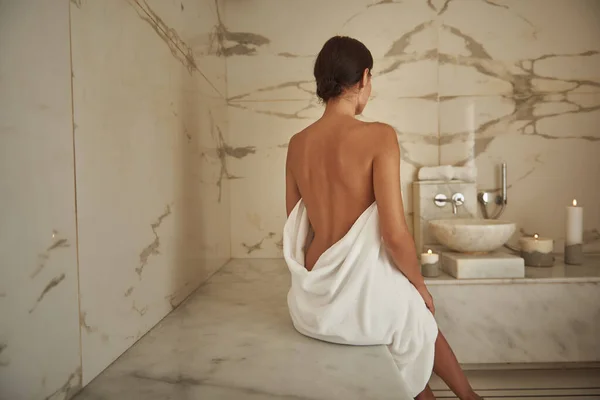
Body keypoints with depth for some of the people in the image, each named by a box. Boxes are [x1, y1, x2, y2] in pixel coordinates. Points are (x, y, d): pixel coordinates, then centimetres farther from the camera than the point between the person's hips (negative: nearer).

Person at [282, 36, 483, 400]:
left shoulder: (297, 144, 2)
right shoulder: (379, 135, -15)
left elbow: (295, 225, 9)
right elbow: (395, 234, -18)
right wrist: (420, 285, 1)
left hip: (312, 302, 6)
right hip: (362, 293, -5)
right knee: (422, 320, 30)